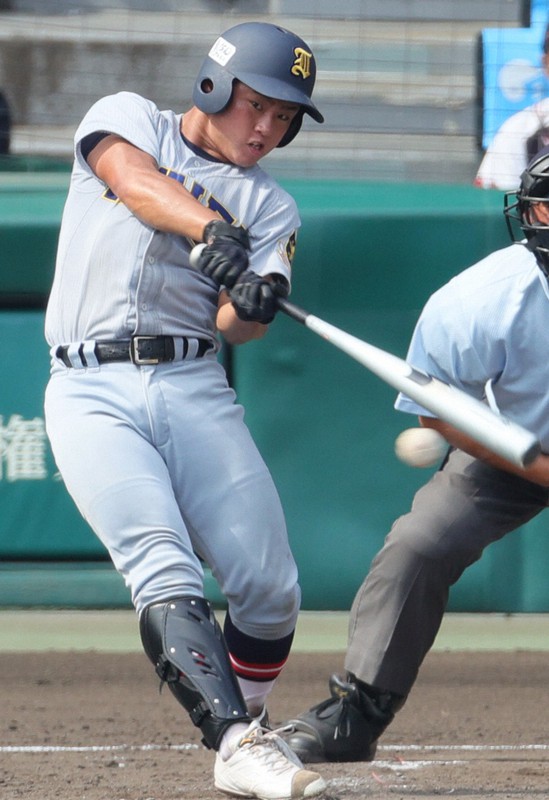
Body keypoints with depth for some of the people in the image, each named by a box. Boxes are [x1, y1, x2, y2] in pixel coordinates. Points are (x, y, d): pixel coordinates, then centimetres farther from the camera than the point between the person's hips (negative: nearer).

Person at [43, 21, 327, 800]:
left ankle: (245, 726, 17)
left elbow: (240, 324, 0)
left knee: (270, 589, -7)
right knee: (167, 577, -21)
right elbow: (133, 179, -14)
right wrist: (211, 233, -32)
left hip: (195, 388, 3)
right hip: (92, 393, -3)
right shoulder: (126, 117, 11)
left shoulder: (270, 206, 16)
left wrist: (253, 306, -25)